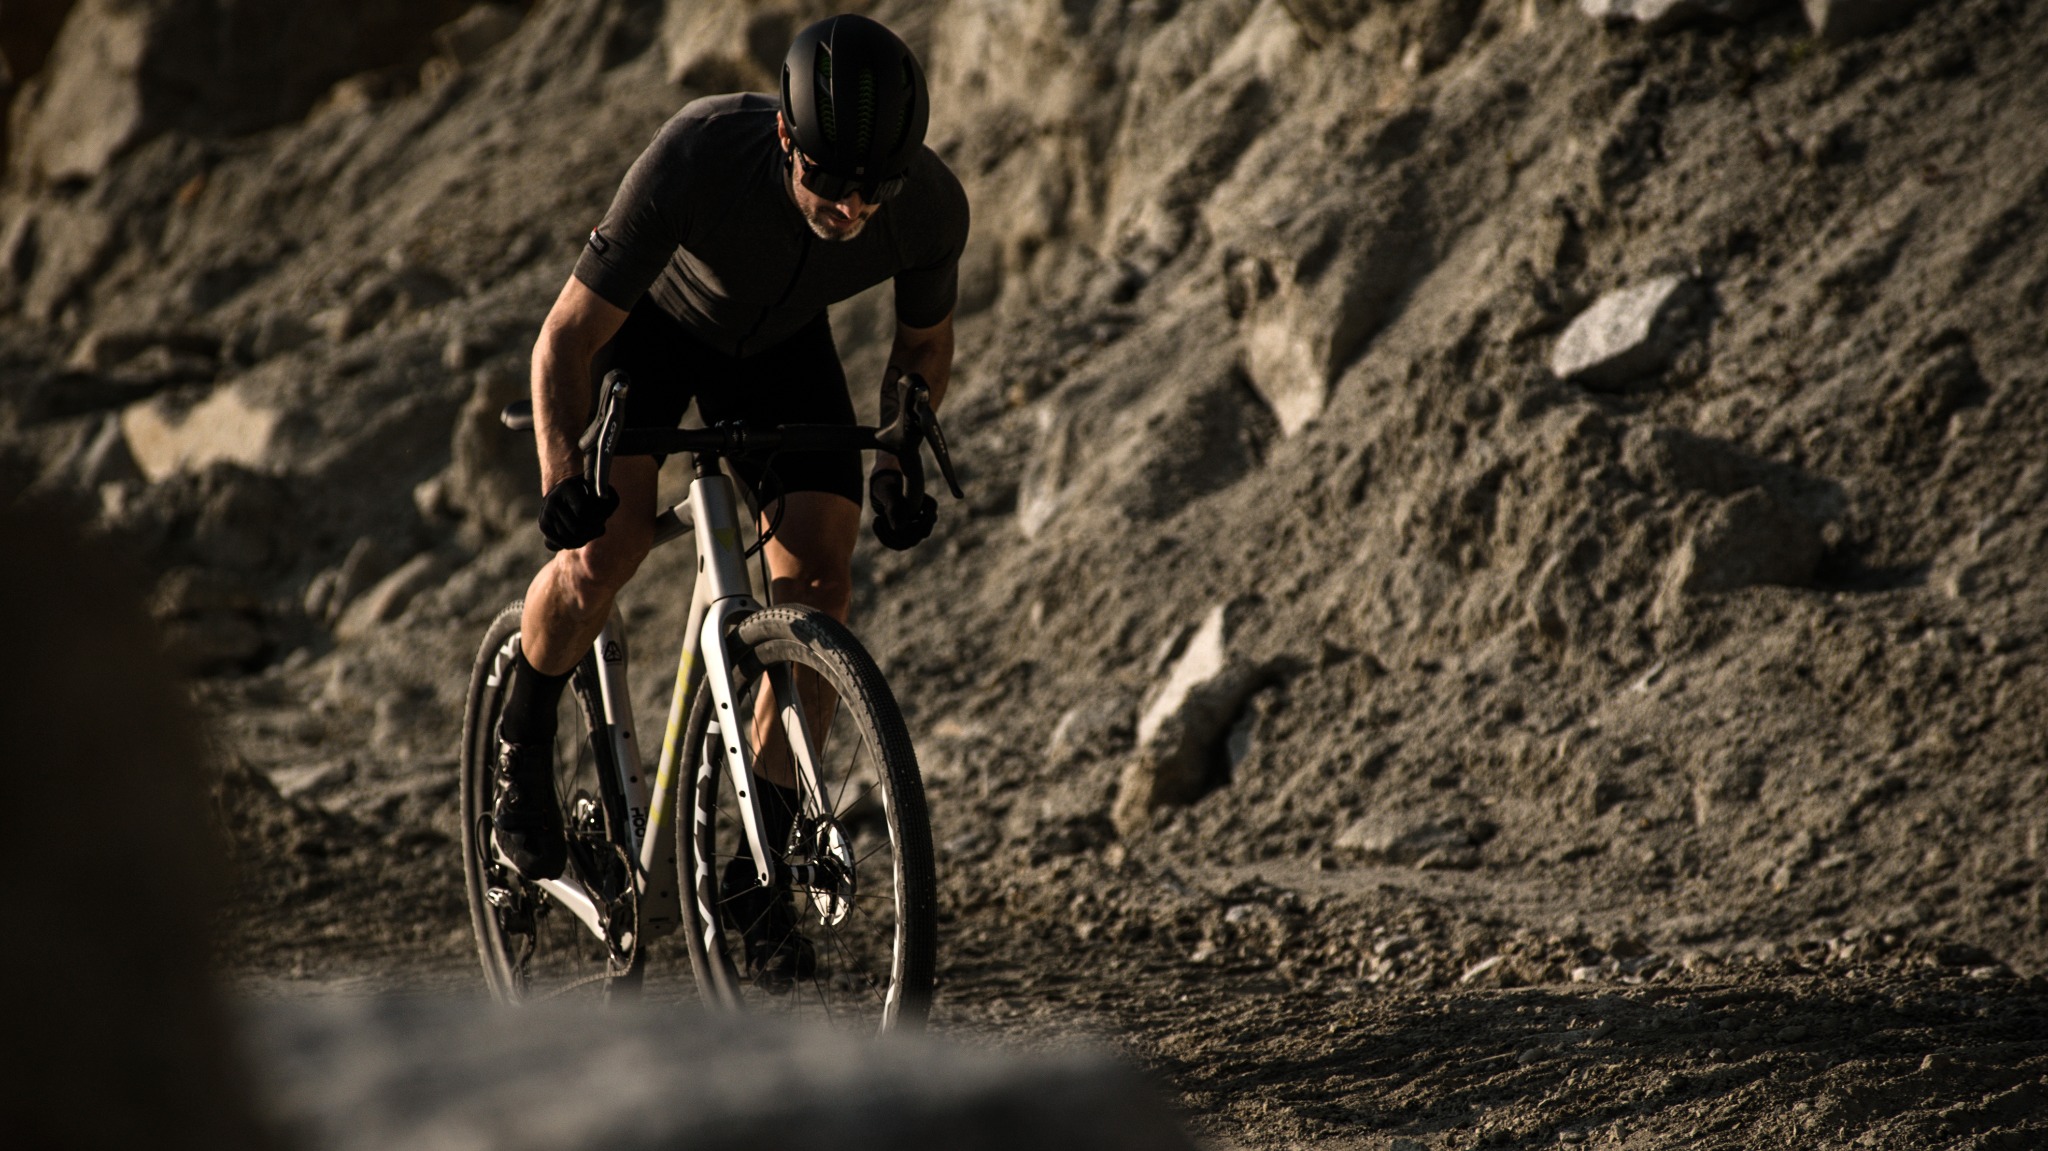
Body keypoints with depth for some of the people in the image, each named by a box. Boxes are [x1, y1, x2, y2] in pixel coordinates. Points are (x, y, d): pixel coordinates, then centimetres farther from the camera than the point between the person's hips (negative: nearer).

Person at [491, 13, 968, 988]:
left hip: (777, 347, 3)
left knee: (819, 580, -14)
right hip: (649, 323, -3)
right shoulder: (698, 157, -40)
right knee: (606, 546, -25)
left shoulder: (931, 206, -30)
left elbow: (925, 343, -6)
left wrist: (900, 462, -21)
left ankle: (759, 863, -3)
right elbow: (568, 335, -31)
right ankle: (522, 748, 4)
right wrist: (562, 474, -44)